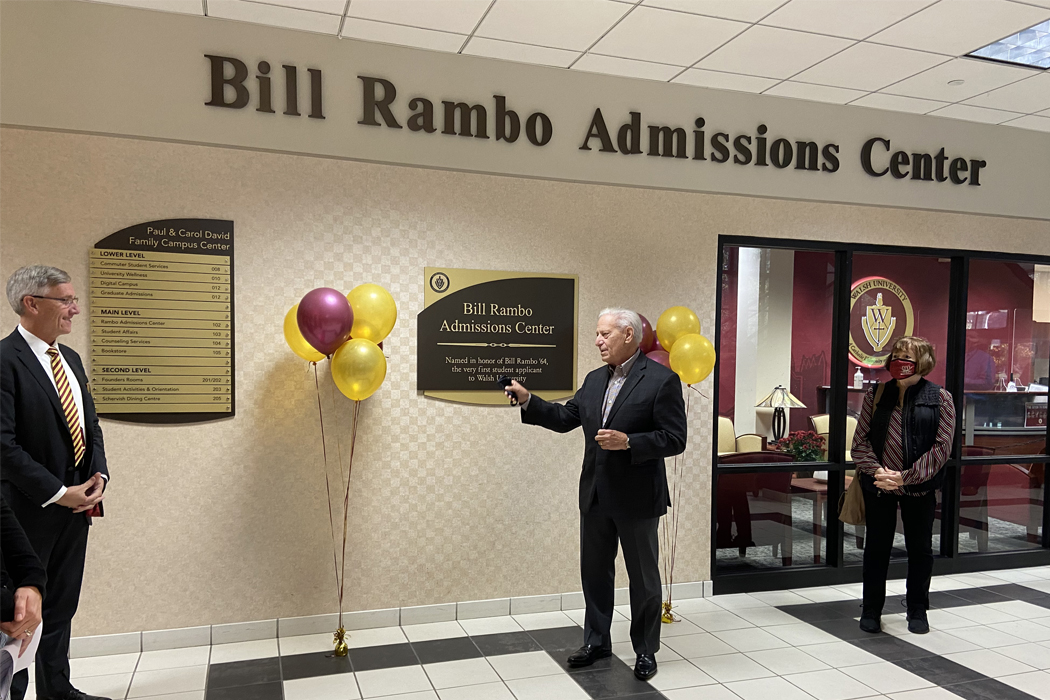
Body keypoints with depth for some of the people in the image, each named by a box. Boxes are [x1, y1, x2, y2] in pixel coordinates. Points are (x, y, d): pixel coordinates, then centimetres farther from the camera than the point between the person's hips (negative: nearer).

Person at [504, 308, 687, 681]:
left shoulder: (662, 380, -13)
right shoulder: (595, 379, 8)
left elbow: (674, 439, -15)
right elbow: (565, 417, 9)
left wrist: (628, 442, -26)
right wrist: (527, 401, -2)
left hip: (637, 497, -6)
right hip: (596, 495, 6)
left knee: (643, 576, 10)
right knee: (594, 570, 17)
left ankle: (646, 650, 27)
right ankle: (597, 641, 34)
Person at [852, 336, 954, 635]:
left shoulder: (940, 398, -3)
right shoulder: (876, 395, 3)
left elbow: (942, 446, -8)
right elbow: (860, 439, 1)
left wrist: (906, 476, -16)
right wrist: (875, 470, -16)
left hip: (919, 488, -1)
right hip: (878, 486, 1)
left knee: (920, 548, 12)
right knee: (876, 547, 9)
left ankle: (918, 611, 30)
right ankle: (871, 610, 23)